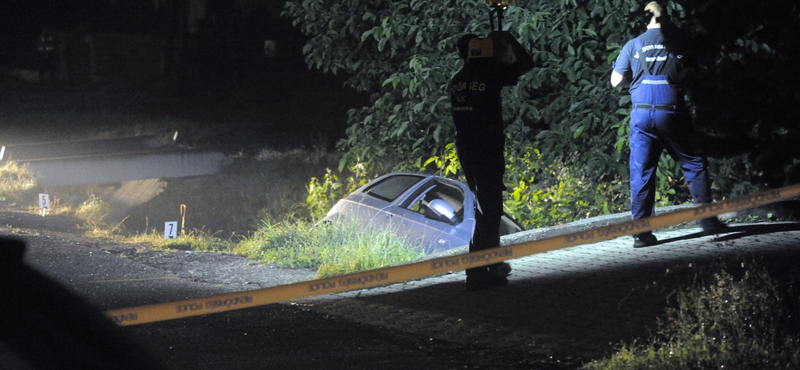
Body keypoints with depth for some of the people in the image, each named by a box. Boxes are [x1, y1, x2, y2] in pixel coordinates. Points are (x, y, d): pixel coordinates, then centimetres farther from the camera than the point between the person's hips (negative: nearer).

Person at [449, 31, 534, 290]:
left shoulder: (457, 81, 6)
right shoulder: (491, 75, -12)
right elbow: (526, 64, 1)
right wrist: (509, 41, 13)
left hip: (465, 150, 7)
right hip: (488, 151, -7)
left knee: (487, 205, 20)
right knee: (489, 210, -4)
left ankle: (492, 264, 29)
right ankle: (477, 273, -8)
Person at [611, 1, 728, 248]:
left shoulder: (633, 46, 4)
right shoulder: (676, 42, 1)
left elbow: (615, 81, 6)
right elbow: (686, 75, 3)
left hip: (641, 114, 1)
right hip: (671, 113, -1)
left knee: (641, 172, 2)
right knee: (694, 163, 12)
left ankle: (641, 232, -2)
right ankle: (707, 219, 11)